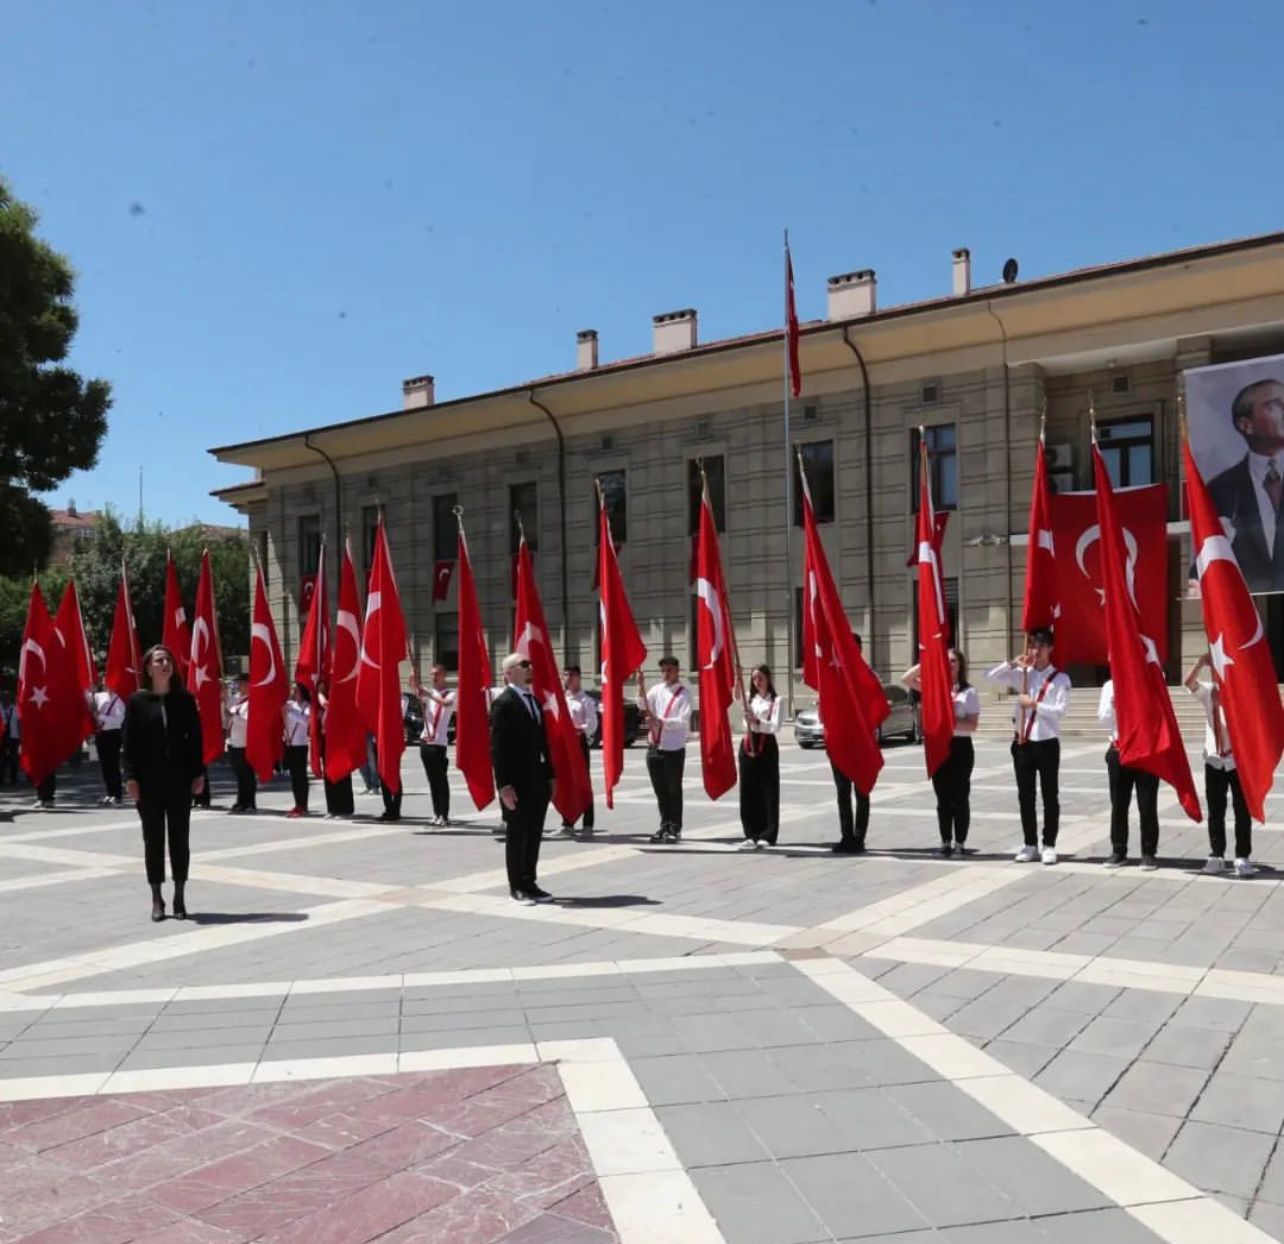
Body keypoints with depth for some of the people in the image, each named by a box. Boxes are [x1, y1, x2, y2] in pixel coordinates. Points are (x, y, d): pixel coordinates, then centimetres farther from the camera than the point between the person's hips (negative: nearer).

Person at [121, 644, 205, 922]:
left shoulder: (185, 700, 4)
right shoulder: (137, 701, 0)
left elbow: (195, 738, 5)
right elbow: (128, 741, -1)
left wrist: (198, 773, -1)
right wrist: (130, 777, -8)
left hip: (180, 778, 1)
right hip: (148, 779, -1)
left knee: (179, 837, 5)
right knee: (153, 838, 5)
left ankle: (180, 897, 14)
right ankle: (157, 899, 14)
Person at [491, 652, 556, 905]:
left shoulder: (535, 701, 14)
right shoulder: (503, 703, -10)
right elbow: (497, 747, -14)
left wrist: (550, 775, 13)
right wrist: (504, 785, -19)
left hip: (538, 781, 7)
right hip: (517, 783, -7)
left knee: (534, 836, 12)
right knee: (517, 835, 4)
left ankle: (529, 883, 22)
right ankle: (517, 887, 14)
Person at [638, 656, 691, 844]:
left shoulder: (683, 694, -4)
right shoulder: (656, 690, 9)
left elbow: (683, 721, -14)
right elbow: (643, 707, -3)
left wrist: (660, 721, -24)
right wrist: (641, 687, -14)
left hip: (674, 749, -5)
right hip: (654, 747, 5)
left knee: (674, 791, 2)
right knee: (660, 791, 12)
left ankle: (675, 829, 9)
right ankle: (665, 826, 22)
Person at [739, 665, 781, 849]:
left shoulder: (775, 700, -2)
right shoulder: (749, 699, 14)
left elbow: (776, 727, -12)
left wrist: (757, 721, -25)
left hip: (767, 746, -5)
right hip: (748, 745, 5)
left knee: (768, 792, -3)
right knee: (748, 792, 4)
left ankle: (767, 835, 1)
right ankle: (752, 835, 9)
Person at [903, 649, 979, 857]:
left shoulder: (969, 691, -2)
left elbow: (972, 725, -6)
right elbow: (906, 679, -4)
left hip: (960, 747, -3)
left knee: (960, 797, 3)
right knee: (943, 798, 8)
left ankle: (960, 843, 11)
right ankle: (946, 842, 16)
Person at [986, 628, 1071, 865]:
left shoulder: (1060, 678, -3)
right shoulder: (1022, 674, 7)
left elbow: (1060, 710, -12)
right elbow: (992, 677, 3)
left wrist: (1035, 704, -17)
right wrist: (1012, 663, -6)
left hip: (1047, 744, -3)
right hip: (1023, 743, 4)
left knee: (1049, 797, 4)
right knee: (1025, 796, 9)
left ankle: (1049, 845, 13)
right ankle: (1030, 845, 19)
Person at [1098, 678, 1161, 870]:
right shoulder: (1110, 686, 6)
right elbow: (1104, 720, 3)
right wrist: (1113, 705, -13)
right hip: (1119, 750, 2)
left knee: (1147, 806, 2)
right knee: (1118, 805, 8)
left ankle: (1149, 852, 11)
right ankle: (1118, 851, 17)